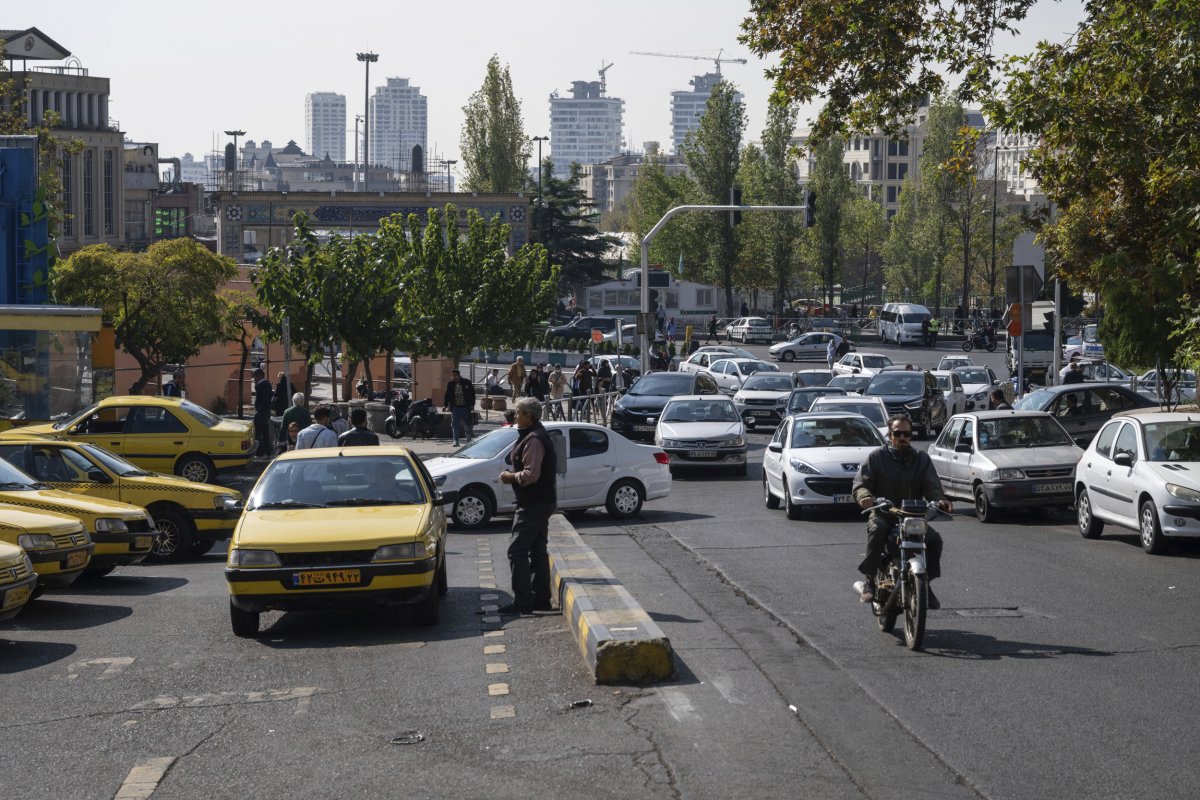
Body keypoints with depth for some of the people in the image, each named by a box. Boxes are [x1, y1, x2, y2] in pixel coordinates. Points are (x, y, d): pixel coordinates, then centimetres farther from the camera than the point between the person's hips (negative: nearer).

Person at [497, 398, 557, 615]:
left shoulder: (533, 440, -19)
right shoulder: (539, 436, 15)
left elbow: (531, 474, -27)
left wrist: (510, 476, -12)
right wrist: (513, 475, 10)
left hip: (533, 504, -11)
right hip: (543, 501, 11)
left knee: (517, 550, -9)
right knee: (537, 550, 15)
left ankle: (522, 601, -9)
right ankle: (541, 598, 20)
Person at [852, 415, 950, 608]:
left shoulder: (921, 458, 12)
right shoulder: (877, 456, 3)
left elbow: (932, 486, 5)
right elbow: (860, 484, -3)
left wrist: (939, 500, -19)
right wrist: (864, 496, -27)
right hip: (883, 513, -3)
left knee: (934, 539, -21)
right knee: (877, 529, -36)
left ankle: (925, 584, -1)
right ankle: (869, 580, -25)